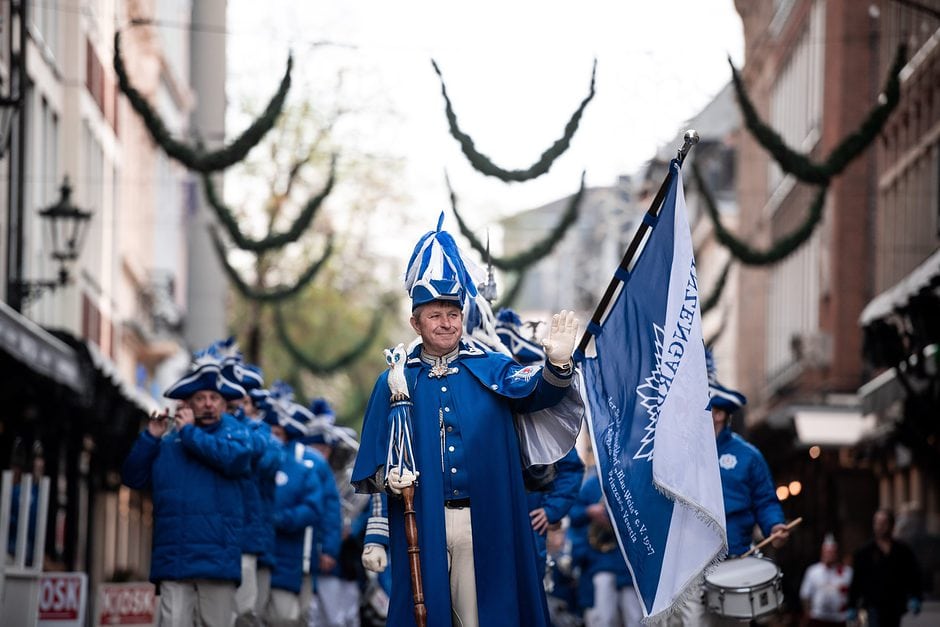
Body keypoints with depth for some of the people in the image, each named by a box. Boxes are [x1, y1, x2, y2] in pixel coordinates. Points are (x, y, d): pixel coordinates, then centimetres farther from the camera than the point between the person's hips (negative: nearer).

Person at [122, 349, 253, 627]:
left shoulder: (232, 431, 8)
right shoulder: (167, 444, 16)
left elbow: (235, 458, -15)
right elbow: (132, 477, 14)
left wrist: (190, 432, -5)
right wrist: (151, 437, 4)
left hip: (217, 560, -2)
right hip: (174, 559, 2)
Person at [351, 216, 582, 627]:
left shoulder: (491, 369, 8)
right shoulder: (395, 381, 9)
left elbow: (534, 391, -11)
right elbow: (372, 459, 8)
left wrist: (556, 365, -32)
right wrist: (387, 477, -14)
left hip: (483, 523, 0)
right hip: (421, 525, 0)